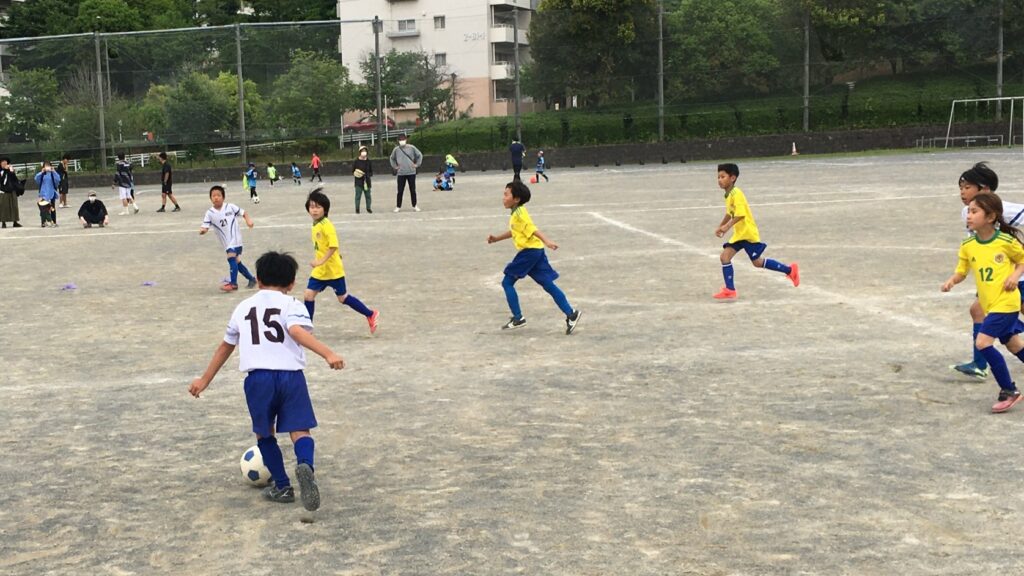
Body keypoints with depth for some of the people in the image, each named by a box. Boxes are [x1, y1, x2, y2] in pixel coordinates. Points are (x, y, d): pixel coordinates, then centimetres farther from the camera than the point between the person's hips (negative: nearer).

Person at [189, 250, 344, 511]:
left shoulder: (243, 307, 19)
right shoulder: (291, 304, 6)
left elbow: (225, 346, 28)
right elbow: (297, 331, -16)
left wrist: (205, 380, 39)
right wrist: (328, 354, -26)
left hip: (258, 377, 2)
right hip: (291, 375, -2)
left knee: (264, 433, 21)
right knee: (299, 431, -1)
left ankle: (282, 486, 20)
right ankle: (305, 466, -31)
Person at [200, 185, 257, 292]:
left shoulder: (230, 207, -6)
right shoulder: (210, 213, -1)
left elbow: (243, 213, 3)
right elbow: (205, 227, -6)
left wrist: (248, 220, -16)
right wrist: (202, 230, -29)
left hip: (235, 238, -5)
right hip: (226, 242, 5)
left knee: (231, 258, -23)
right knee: (237, 262, 13)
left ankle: (233, 283, -22)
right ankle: (251, 279, 29)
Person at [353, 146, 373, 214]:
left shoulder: (368, 162, 5)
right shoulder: (356, 161, -2)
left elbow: (371, 171, 13)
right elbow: (353, 171, 5)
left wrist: (369, 175, -6)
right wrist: (354, 174, -15)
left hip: (367, 181, 3)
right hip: (359, 181, -3)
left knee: (368, 195, 7)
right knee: (358, 195, -2)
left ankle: (368, 208, 18)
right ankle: (357, 209, 5)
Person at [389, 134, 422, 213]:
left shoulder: (411, 148, -3)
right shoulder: (396, 149, 0)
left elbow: (420, 155, 8)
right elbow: (392, 158, 17)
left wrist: (417, 164, 2)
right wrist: (394, 166, 8)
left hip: (411, 172, 0)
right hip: (401, 173, 0)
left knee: (413, 190, 6)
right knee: (400, 191, 0)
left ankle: (414, 206, 16)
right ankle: (398, 207, 8)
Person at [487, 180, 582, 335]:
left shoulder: (519, 214, -12)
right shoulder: (517, 213, 18)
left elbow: (533, 229, -24)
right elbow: (513, 232, 33)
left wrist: (547, 241, -35)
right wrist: (496, 238, 33)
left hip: (529, 251, -9)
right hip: (535, 251, 9)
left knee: (507, 282, 2)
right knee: (547, 284, 6)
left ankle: (518, 318, 3)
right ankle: (570, 314, 1)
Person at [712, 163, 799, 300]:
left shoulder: (736, 194, -19)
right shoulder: (728, 195, 10)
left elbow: (740, 215, -28)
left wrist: (727, 226, -30)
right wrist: (720, 227, 16)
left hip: (748, 234, -9)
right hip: (739, 234, 9)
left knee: (757, 262, 1)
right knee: (725, 256, -3)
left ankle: (789, 270, 18)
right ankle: (730, 290, 2)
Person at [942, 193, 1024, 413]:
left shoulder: (1006, 241, -12)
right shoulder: (967, 246, 1)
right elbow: (961, 271, 6)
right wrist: (951, 281, -14)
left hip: (1006, 302, -6)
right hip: (989, 304, 6)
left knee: (983, 342, -16)